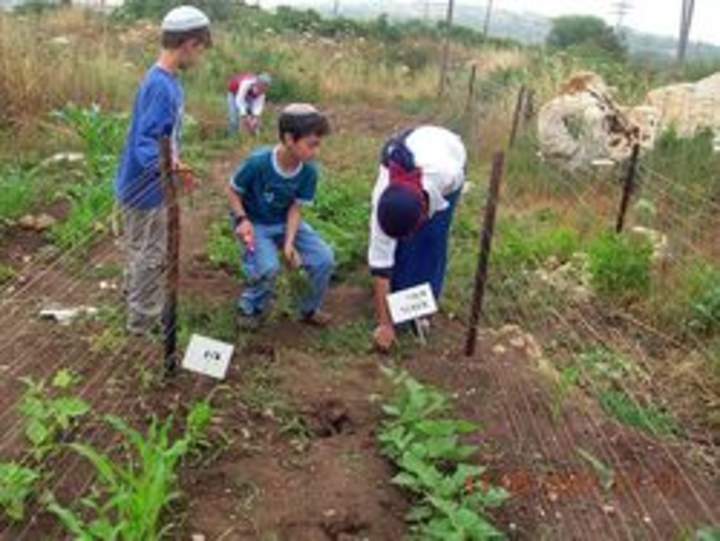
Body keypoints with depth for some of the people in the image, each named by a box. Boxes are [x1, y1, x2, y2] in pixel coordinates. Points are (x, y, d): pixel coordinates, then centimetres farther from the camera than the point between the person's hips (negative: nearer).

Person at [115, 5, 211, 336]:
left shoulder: (166, 80, 3)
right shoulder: (161, 86, -27)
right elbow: (144, 142, -33)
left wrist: (171, 161, 29)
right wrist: (166, 167, -51)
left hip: (144, 185, 9)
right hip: (146, 190, -9)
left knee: (141, 250, 26)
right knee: (150, 256, 6)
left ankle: (135, 300, 45)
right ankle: (145, 320, 22)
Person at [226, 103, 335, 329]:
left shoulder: (309, 171, -15)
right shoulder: (258, 162, -27)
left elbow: (296, 208, -11)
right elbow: (232, 191, -12)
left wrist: (289, 242, -23)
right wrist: (242, 220, -26)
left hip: (286, 223, 4)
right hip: (255, 223, -4)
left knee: (325, 259, -13)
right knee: (268, 266, -31)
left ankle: (310, 309, 13)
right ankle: (250, 308, 1)